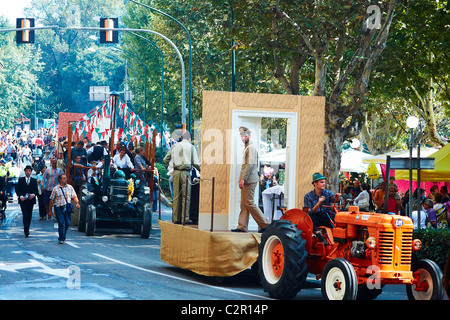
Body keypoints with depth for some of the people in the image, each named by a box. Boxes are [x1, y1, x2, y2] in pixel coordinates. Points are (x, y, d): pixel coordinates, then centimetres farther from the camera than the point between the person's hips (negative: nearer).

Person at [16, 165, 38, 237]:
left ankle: (26, 230, 18)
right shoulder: (21, 180, 7)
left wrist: (33, 194, -13)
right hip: (23, 200, -2)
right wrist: (20, 196, -12)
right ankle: (26, 231, -17)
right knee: (25, 215, -12)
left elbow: (36, 190, 7)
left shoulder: (34, 180, 10)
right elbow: (17, 189, 4)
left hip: (31, 200, 2)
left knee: (29, 215, 6)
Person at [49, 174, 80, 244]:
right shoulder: (56, 189, 2)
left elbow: (74, 196, 9)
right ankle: (61, 239, -4)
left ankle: (63, 236, 28)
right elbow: (52, 200, 6)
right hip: (59, 207, -3)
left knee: (67, 223, 5)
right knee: (61, 223, -12)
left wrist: (77, 203, -11)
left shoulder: (70, 187, 9)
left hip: (67, 208, 3)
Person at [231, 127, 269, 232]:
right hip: (246, 180, 10)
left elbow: (250, 164, -19)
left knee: (249, 203, -9)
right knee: (244, 204, 7)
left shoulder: (251, 148, -11)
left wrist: (243, 179, -21)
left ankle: (265, 224, -4)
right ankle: (242, 226, 7)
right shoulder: (246, 148, 20)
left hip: (249, 180, -10)